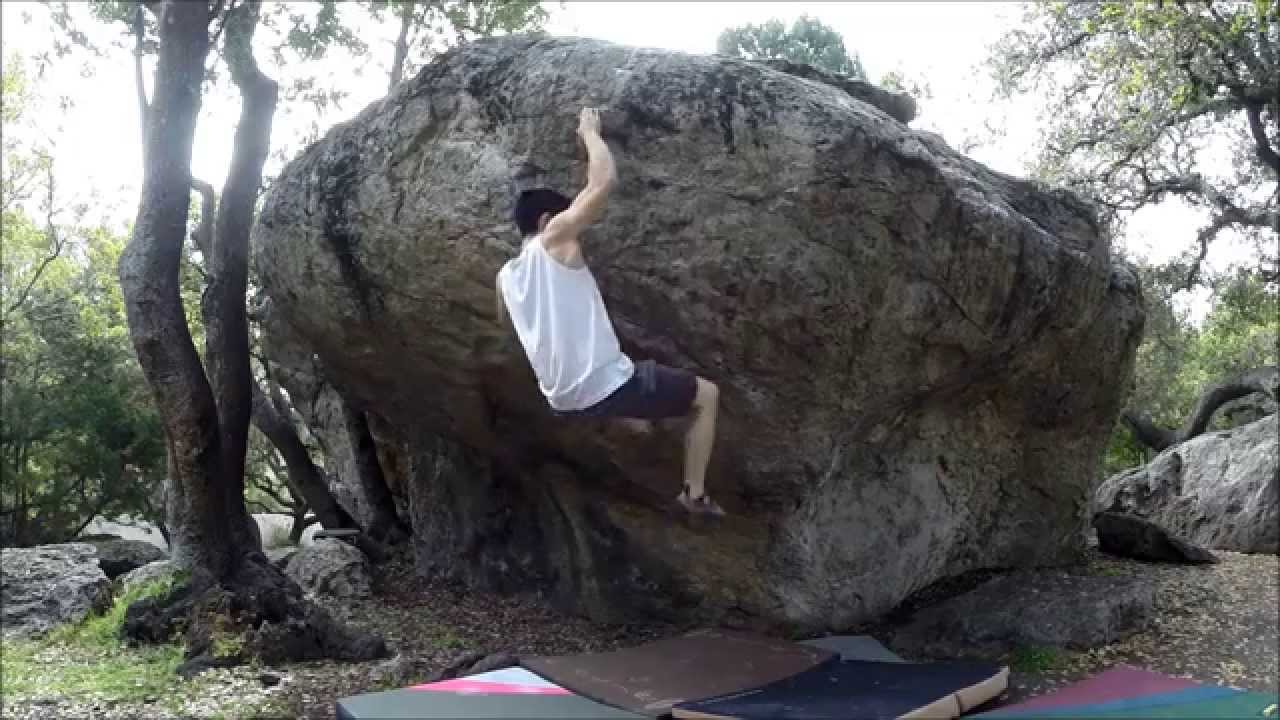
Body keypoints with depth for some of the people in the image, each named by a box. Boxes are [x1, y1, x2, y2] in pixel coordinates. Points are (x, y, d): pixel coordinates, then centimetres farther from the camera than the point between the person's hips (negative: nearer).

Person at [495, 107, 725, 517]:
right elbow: (605, 180, -13)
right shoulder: (555, 238, -8)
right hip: (607, 390, -8)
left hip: (563, 403, 8)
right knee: (707, 394, 14)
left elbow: (507, 319, 31)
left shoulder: (505, 276, 10)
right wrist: (590, 132, 4)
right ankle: (695, 493, 17)